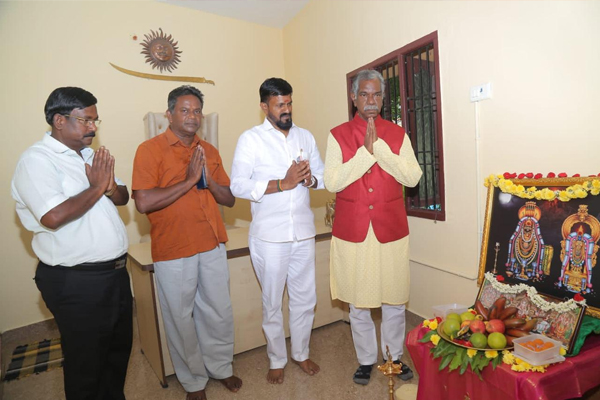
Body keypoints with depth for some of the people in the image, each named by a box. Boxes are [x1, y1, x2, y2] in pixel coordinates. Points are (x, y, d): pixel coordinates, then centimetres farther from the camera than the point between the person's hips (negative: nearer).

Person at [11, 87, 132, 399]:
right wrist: (96, 188, -15)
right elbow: (53, 216, -27)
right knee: (86, 363, 12)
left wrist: (111, 187, -10)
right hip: (76, 281, -8)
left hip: (115, 272, 8)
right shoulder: (37, 160, -13)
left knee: (119, 348, 24)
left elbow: (123, 197, 13)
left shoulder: (90, 155, 10)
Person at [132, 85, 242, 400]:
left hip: (213, 246, 5)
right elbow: (143, 202, -18)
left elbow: (229, 199, 8)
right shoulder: (150, 149, -6)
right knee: (181, 318, 10)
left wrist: (208, 179, -10)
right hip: (173, 252, -4)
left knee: (219, 313, 15)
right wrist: (189, 180, -17)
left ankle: (221, 367, 39)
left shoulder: (209, 151, 9)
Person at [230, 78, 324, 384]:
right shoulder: (251, 139, -4)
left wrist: (311, 179, -10)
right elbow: (238, 185, -14)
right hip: (269, 236, -4)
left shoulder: (305, 136, 10)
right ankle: (276, 360, 34)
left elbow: (323, 175, 12)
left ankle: (301, 353, 38)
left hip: (304, 232, 4)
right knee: (272, 302, 11)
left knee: (305, 299, 15)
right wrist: (283, 184, -20)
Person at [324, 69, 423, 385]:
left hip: (391, 229, 1)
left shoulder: (397, 134, 4)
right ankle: (366, 359, 34)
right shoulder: (338, 135, 0)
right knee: (358, 302, 12)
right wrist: (365, 151, -18)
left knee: (394, 299, 14)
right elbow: (331, 182, -11)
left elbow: (413, 177, -8)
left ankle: (396, 356, 37)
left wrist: (380, 147, -16)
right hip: (352, 231, -1)